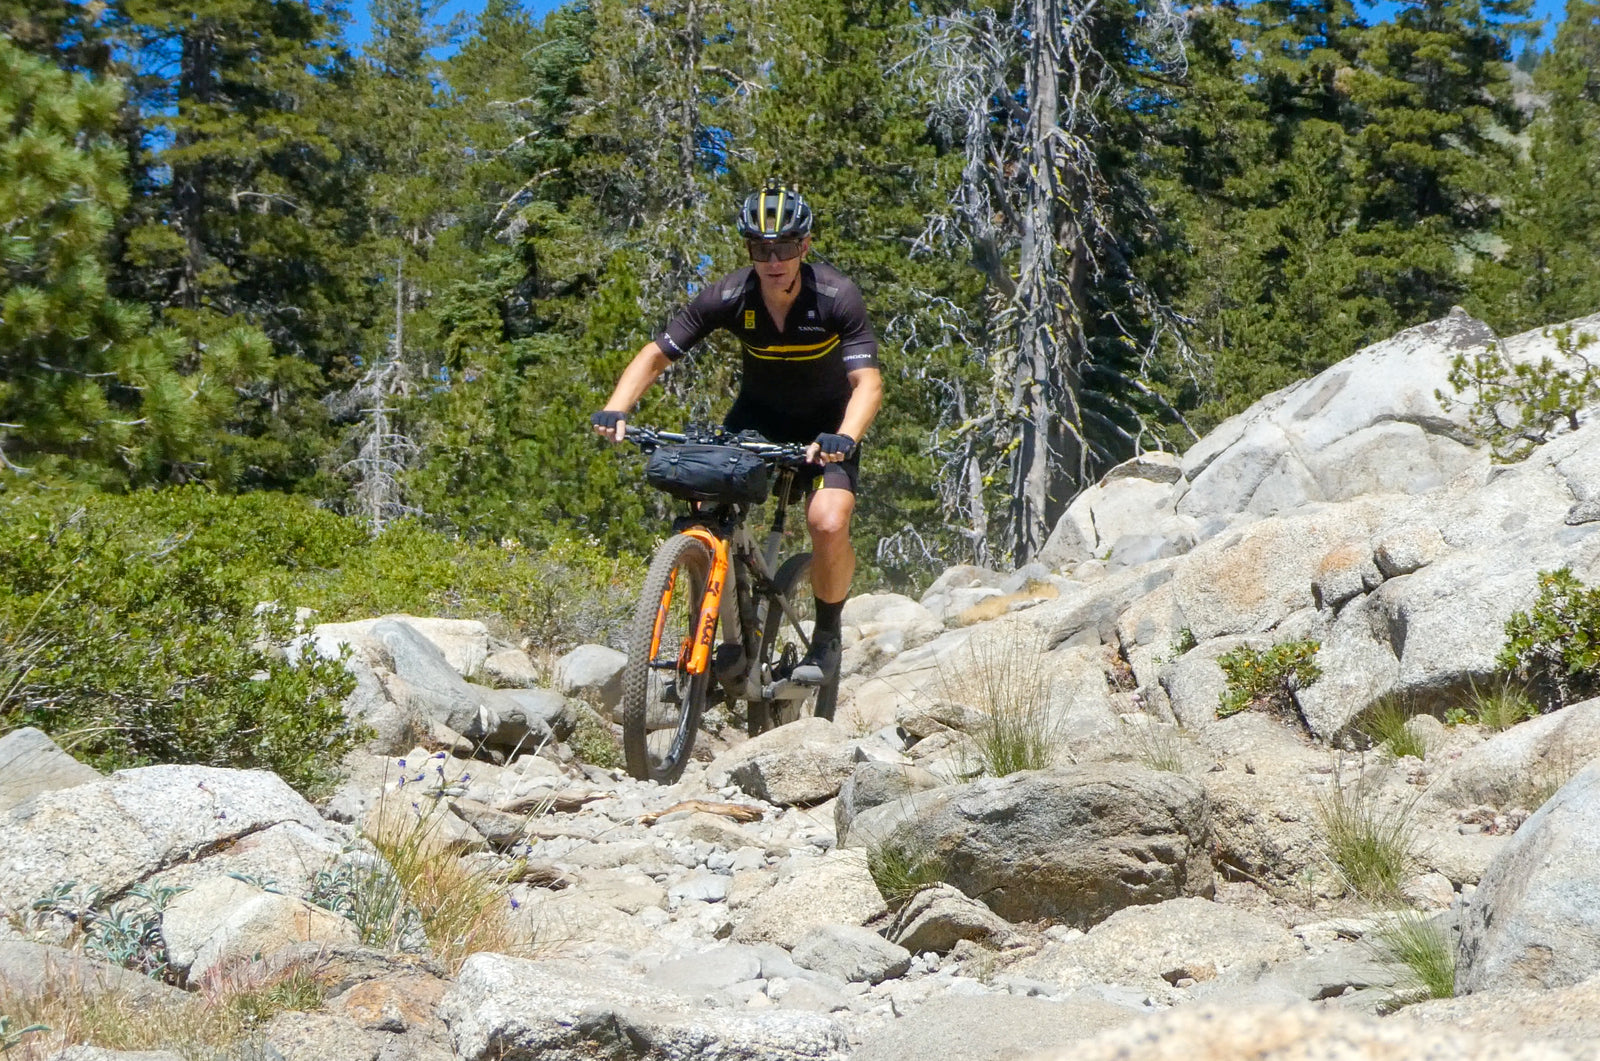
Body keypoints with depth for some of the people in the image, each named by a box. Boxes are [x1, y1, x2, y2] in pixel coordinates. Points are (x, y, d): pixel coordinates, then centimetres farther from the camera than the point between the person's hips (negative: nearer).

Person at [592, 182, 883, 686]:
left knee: (828, 523, -26)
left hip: (827, 421, -2)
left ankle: (827, 637, 1)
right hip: (758, 414, 3)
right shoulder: (729, 297, -21)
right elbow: (655, 355, -16)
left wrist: (843, 439, -51)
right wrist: (615, 410, -33)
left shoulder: (837, 297, -26)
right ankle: (730, 639, 1)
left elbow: (868, 382, -31)